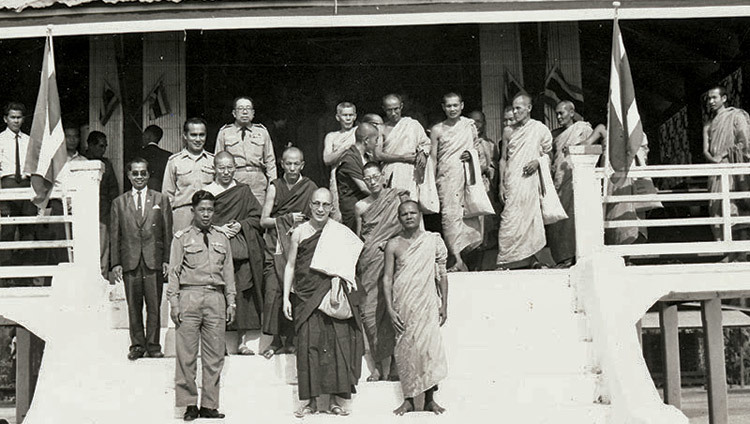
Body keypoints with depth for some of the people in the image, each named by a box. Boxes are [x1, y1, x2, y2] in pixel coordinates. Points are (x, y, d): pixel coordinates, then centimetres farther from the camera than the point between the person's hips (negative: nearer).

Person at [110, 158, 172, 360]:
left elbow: (168, 232, 7)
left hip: (154, 260, -1)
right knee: (133, 307, 4)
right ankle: (137, 345, 13)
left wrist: (167, 259, -1)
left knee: (154, 306, 1)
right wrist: (116, 263, 2)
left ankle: (153, 345, 9)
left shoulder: (161, 200, 9)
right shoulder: (119, 203, 11)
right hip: (130, 261, 1)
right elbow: (115, 235, 9)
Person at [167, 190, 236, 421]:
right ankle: (189, 404, 7)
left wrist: (231, 301, 12)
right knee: (186, 354, -2)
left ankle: (210, 405, 10)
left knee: (215, 355, 3)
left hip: (216, 298, 3)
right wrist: (174, 302, -5)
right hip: (189, 296, -3)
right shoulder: (182, 237, 6)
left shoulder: (222, 239, 16)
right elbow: (174, 272, 2)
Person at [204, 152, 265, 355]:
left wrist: (241, 226, -7)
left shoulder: (244, 191, 12)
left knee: (242, 294, -4)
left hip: (241, 252, 1)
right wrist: (218, 229, -11)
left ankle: (243, 341, 0)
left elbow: (257, 218, 9)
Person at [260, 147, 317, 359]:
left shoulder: (310, 188, 6)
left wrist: (300, 226, -5)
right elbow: (263, 220, 6)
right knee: (273, 291, -9)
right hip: (276, 246, 1)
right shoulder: (275, 187, 9)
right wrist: (287, 218, -5)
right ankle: (276, 340, -1)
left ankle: (291, 339, 5)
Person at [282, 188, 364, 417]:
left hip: (334, 294, 0)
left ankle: (334, 400, 4)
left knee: (338, 343, -4)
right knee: (309, 344, -3)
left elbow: (344, 267, 10)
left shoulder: (340, 233, 7)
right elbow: (290, 266, 10)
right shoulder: (300, 232, 7)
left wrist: (337, 279, -9)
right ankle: (312, 401, 4)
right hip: (306, 297, 0)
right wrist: (286, 298, 6)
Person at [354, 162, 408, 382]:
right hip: (370, 263, 2)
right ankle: (378, 365, 4)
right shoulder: (361, 206, 12)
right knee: (369, 312, -4)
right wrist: (356, 267, 9)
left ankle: (395, 363, 3)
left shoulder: (398, 197, 4)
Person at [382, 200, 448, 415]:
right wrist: (390, 309, -6)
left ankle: (430, 399, 5)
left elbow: (442, 275, 8)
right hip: (403, 306, 0)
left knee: (429, 347, -6)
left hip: (427, 304, 0)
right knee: (405, 349, 1)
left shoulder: (433, 241, 3)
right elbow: (387, 278, 2)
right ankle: (408, 399, 11)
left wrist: (444, 305, 6)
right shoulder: (393, 245, 2)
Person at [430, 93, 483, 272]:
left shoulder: (470, 125, 10)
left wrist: (471, 155, -2)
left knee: (469, 213, -3)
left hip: (467, 174, 2)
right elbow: (433, 158, 7)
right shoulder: (437, 130, 6)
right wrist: (432, 182, 2)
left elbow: (477, 148, 21)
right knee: (450, 213, -14)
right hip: (447, 176, -2)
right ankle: (458, 260, -19)